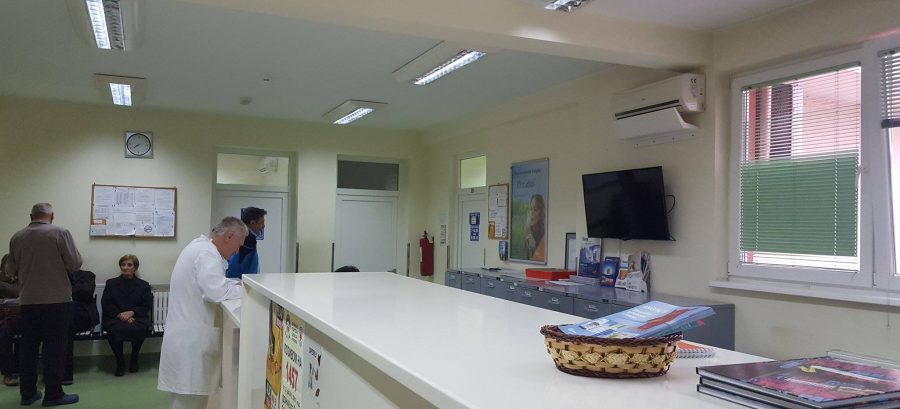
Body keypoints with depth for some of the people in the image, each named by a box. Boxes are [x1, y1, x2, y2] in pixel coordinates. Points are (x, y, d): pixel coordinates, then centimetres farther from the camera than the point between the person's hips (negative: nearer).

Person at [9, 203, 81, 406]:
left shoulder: (16, 237, 3)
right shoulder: (60, 233, -11)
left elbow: (15, 268, 15)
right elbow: (75, 264, -10)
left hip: (28, 300, 4)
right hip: (56, 299, -4)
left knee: (28, 347, 13)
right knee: (54, 347, 1)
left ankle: (27, 393, 19)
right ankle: (53, 394, 5)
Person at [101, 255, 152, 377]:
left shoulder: (143, 285, 13)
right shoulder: (111, 283, 17)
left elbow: (147, 307, 4)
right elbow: (106, 304, 5)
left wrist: (131, 312, -15)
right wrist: (120, 314, -13)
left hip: (136, 317, 0)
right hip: (115, 318, 1)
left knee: (139, 329, -35)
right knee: (115, 330, -35)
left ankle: (134, 359, -6)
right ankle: (120, 362, -11)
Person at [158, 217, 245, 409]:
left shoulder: (200, 246, 15)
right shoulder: (208, 253, -19)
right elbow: (216, 293, -28)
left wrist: (237, 284, 8)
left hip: (188, 335, 10)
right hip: (191, 340, -10)